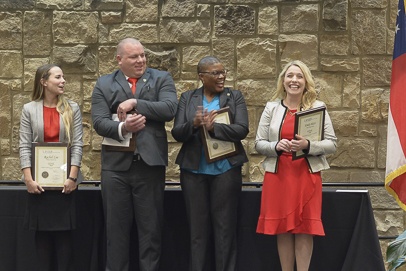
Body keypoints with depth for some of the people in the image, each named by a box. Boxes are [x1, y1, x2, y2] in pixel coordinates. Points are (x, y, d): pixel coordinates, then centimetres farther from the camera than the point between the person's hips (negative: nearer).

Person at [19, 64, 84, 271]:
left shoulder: (72, 109, 4)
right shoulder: (29, 109, 3)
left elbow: (77, 145, -1)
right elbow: (24, 146, -1)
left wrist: (72, 177, -10)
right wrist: (28, 178, -10)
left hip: (64, 179, 0)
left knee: (64, 231, 2)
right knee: (42, 231, 6)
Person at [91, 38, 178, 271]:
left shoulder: (162, 79, 6)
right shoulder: (104, 84, 8)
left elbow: (170, 109, -11)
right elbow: (99, 122, -3)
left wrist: (134, 103, -14)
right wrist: (122, 127, -21)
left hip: (150, 163, -1)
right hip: (116, 165, 1)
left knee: (151, 227, 6)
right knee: (117, 227, 8)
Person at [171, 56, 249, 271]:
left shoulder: (235, 97, 4)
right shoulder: (187, 98, 8)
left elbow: (241, 130, -9)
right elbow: (177, 133, 0)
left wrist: (214, 128, -23)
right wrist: (194, 124, -20)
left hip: (225, 169, -1)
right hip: (194, 170, 1)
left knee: (225, 226, 2)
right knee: (197, 226, 6)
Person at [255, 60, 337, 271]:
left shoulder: (318, 107, 3)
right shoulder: (271, 108, 6)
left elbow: (332, 143, 0)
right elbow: (259, 143, 5)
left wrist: (308, 145, -17)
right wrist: (276, 146, -15)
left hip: (307, 176, -1)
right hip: (278, 176, 1)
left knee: (305, 229, 1)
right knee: (282, 228, 5)